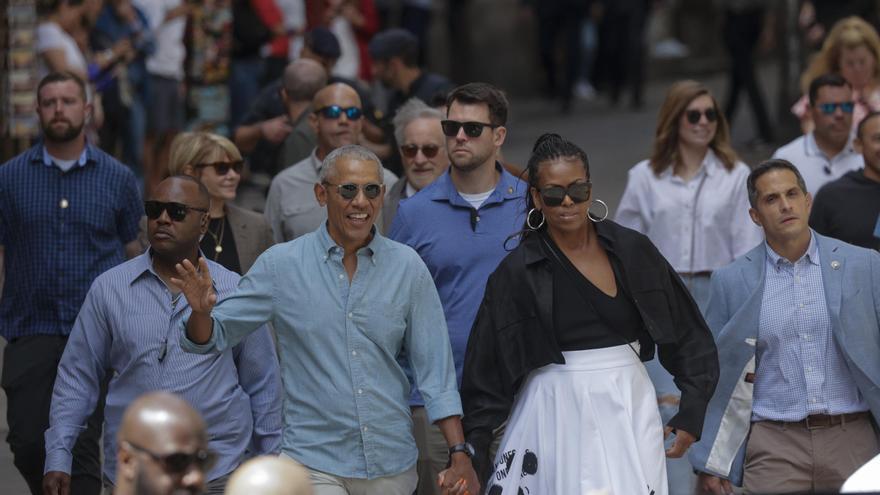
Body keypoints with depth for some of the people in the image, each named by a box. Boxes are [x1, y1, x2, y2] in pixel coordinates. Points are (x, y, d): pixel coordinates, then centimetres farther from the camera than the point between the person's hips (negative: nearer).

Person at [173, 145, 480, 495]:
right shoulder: (281, 265, -2)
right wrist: (201, 311, -21)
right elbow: (214, 337, 2)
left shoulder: (407, 267, 2)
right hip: (315, 463, -2)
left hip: (392, 464, 2)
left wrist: (459, 455, -3)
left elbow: (434, 368, 4)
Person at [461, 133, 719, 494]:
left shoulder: (632, 251, 3)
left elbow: (686, 334, 10)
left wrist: (691, 412, 4)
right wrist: (472, 452, -6)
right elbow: (487, 370, 0)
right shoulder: (517, 272, -1)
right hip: (555, 419, -1)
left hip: (629, 410, 1)